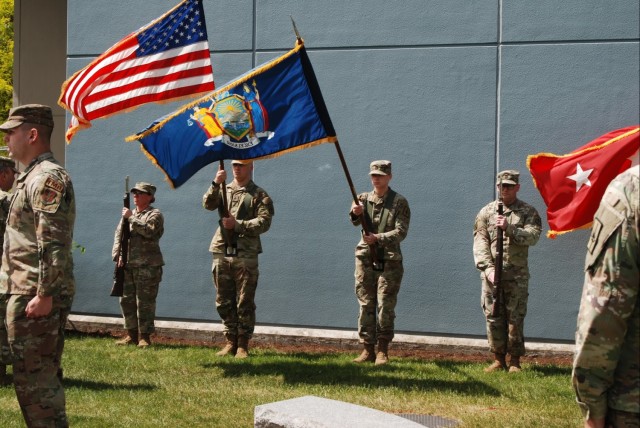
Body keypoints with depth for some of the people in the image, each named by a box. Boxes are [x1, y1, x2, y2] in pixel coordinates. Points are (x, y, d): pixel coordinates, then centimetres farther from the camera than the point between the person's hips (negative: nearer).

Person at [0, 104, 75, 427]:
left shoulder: (47, 178, -14)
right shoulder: (33, 177, 19)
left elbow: (54, 244, -22)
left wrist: (45, 295, -24)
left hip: (35, 298, -10)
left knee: (34, 379, -7)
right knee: (40, 378, 14)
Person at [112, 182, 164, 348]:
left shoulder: (155, 215, 0)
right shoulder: (128, 214, 19)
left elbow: (149, 230, -21)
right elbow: (118, 234, 14)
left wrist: (131, 217, -16)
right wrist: (117, 255, -1)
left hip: (147, 266, -7)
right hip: (127, 265, 7)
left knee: (145, 302, -5)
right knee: (126, 300, 7)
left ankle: (144, 336, 0)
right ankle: (131, 335, 16)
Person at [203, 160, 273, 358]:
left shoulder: (259, 195, 3)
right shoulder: (223, 191, 15)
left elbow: (264, 222, -8)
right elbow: (207, 204, -4)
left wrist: (237, 225, -15)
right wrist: (216, 184, -18)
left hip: (245, 255, -4)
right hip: (221, 253, 4)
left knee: (245, 303, -2)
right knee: (224, 302, 7)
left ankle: (243, 345, 3)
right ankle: (230, 342, 15)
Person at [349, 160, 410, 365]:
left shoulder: (399, 202, -2)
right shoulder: (364, 198, 8)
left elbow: (401, 232, -10)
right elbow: (356, 221, -9)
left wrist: (378, 238, -24)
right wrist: (355, 213, -32)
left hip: (389, 262, -3)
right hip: (365, 260, 3)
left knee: (385, 307, -3)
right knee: (365, 306, 4)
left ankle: (382, 351, 3)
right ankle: (367, 350, 9)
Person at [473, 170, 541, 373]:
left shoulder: (528, 212, 6)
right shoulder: (486, 212, 8)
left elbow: (533, 236, -10)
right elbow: (480, 242, 1)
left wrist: (509, 228, -23)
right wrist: (488, 268, -11)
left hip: (517, 275, -1)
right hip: (492, 273, 1)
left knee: (515, 318, 0)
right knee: (493, 317, 2)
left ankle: (515, 361, 7)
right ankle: (498, 359, 11)